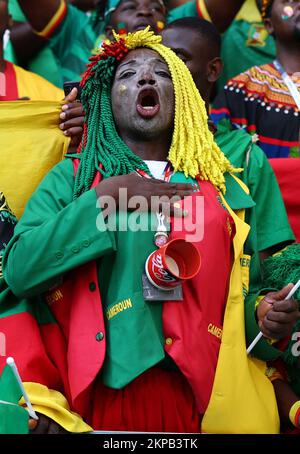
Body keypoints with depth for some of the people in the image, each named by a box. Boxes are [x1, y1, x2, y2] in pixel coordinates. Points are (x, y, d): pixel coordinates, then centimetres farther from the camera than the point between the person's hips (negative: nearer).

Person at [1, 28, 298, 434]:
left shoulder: (221, 184, 13)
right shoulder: (72, 176, 8)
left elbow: (243, 289, 14)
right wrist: (107, 197, -9)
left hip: (202, 393, 2)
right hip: (103, 390, -1)